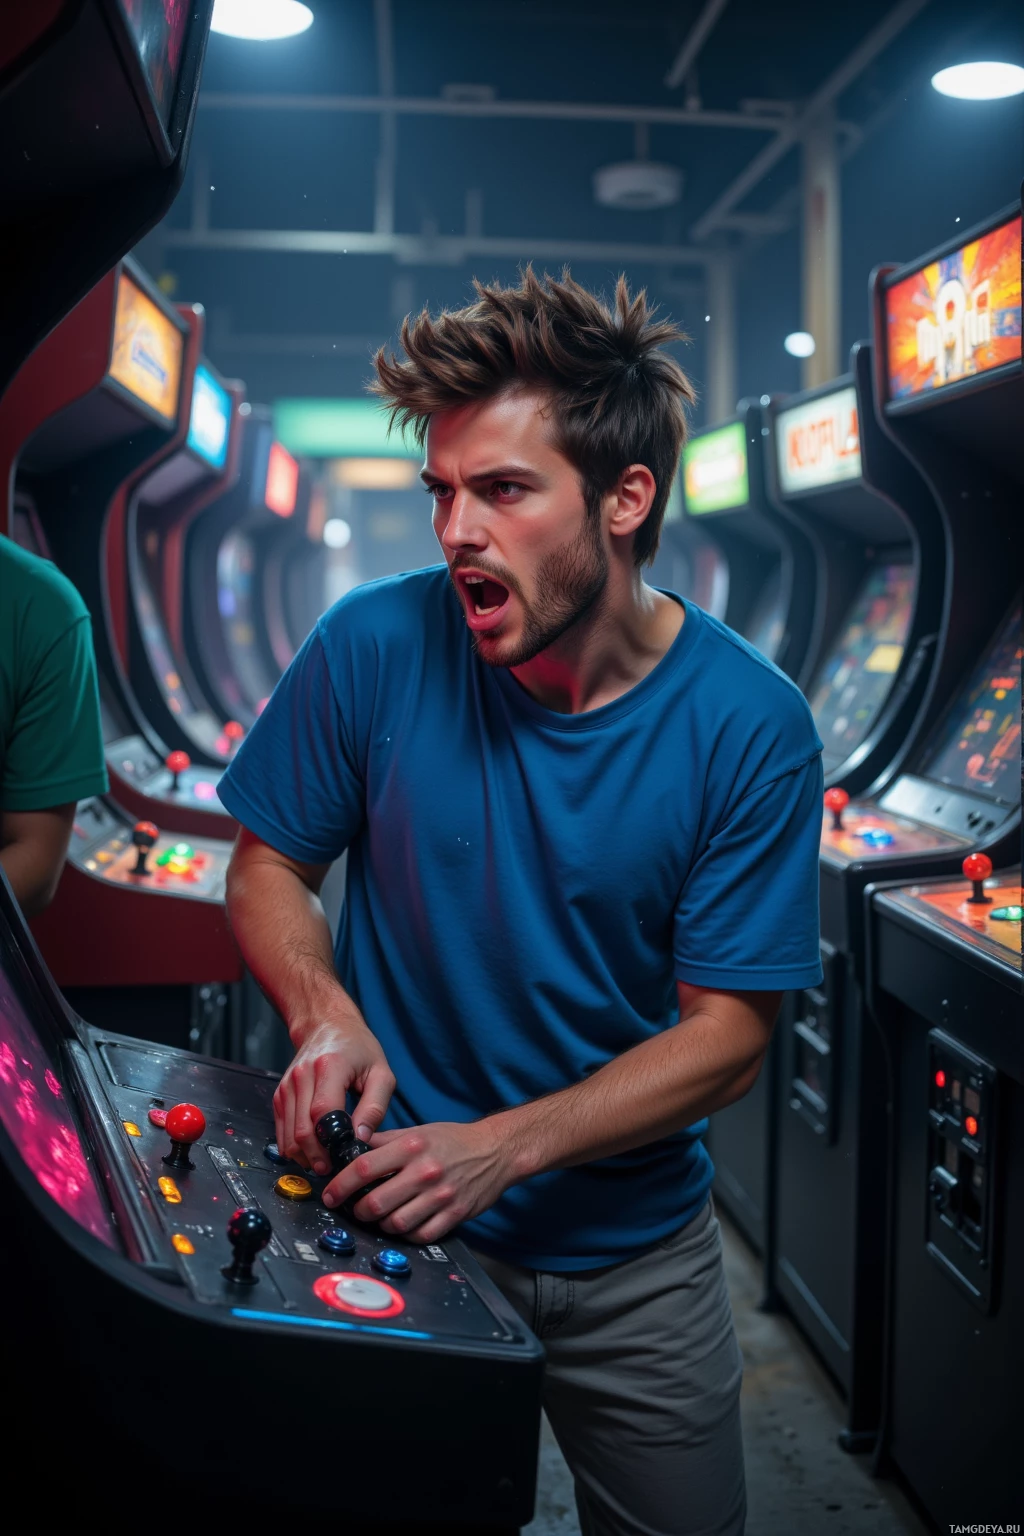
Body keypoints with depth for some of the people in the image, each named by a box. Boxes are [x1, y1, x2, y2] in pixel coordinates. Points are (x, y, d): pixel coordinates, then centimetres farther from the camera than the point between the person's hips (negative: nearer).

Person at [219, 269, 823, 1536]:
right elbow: (269, 867, -1)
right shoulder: (375, 648, -15)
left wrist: (507, 1146, -26)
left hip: (635, 1253, 1)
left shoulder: (750, 729, -17)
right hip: (397, 1222, 0)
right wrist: (328, 1022, -21)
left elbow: (728, 1038, -14)